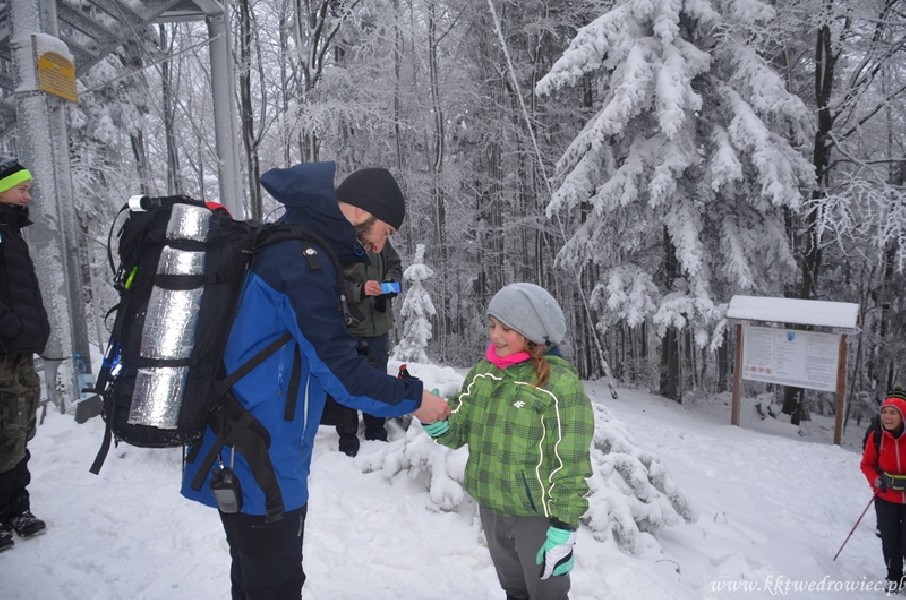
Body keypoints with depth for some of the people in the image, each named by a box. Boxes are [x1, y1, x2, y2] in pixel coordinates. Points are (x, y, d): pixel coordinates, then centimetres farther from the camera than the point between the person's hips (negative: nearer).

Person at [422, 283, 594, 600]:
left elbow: (571, 465, -19)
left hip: (538, 515, -6)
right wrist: (435, 421, -18)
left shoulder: (561, 385, -22)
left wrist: (564, 529, -17)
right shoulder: (483, 373, -2)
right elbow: (458, 430, 3)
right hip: (491, 507, 6)